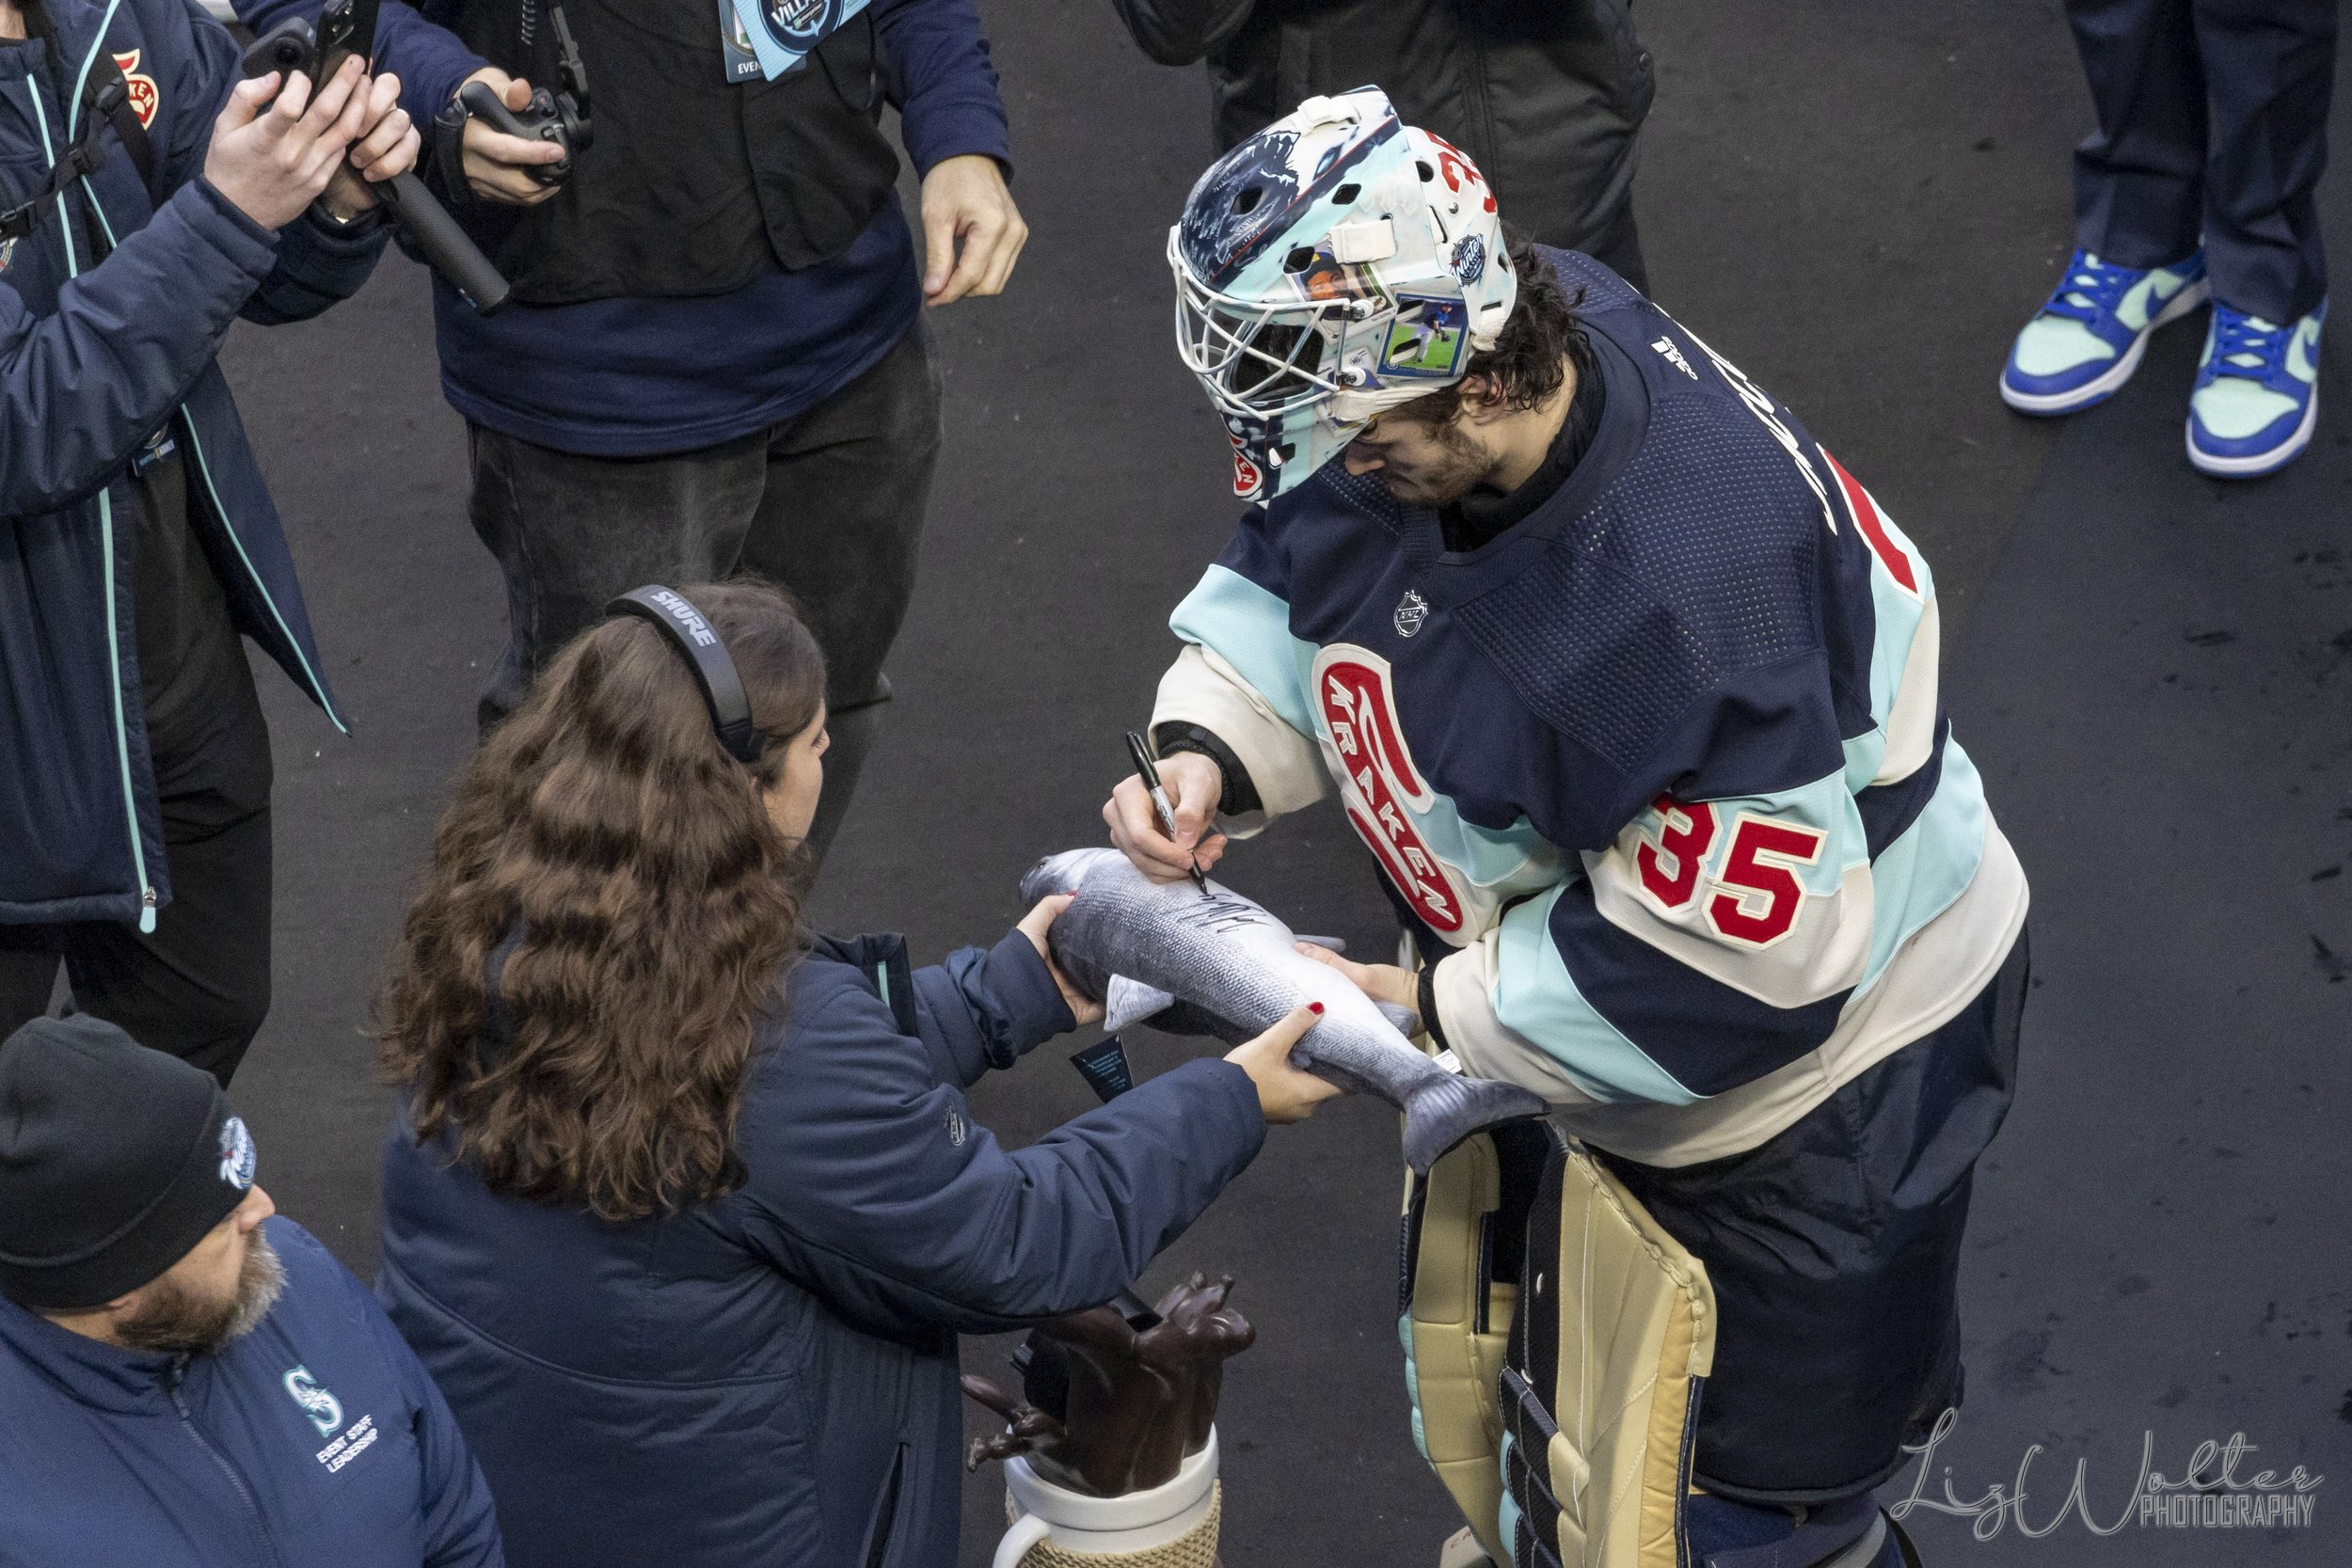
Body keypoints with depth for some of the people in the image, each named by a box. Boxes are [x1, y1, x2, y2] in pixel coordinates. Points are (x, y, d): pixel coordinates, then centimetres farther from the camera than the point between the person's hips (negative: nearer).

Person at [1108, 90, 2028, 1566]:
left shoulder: (1688, 586, -42)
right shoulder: (1441, 361, -19)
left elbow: (1736, 966, -34)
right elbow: (1300, 570, 0)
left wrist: (1433, 1012, -24)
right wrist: (1209, 753, -19)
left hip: (1812, 1056, -8)